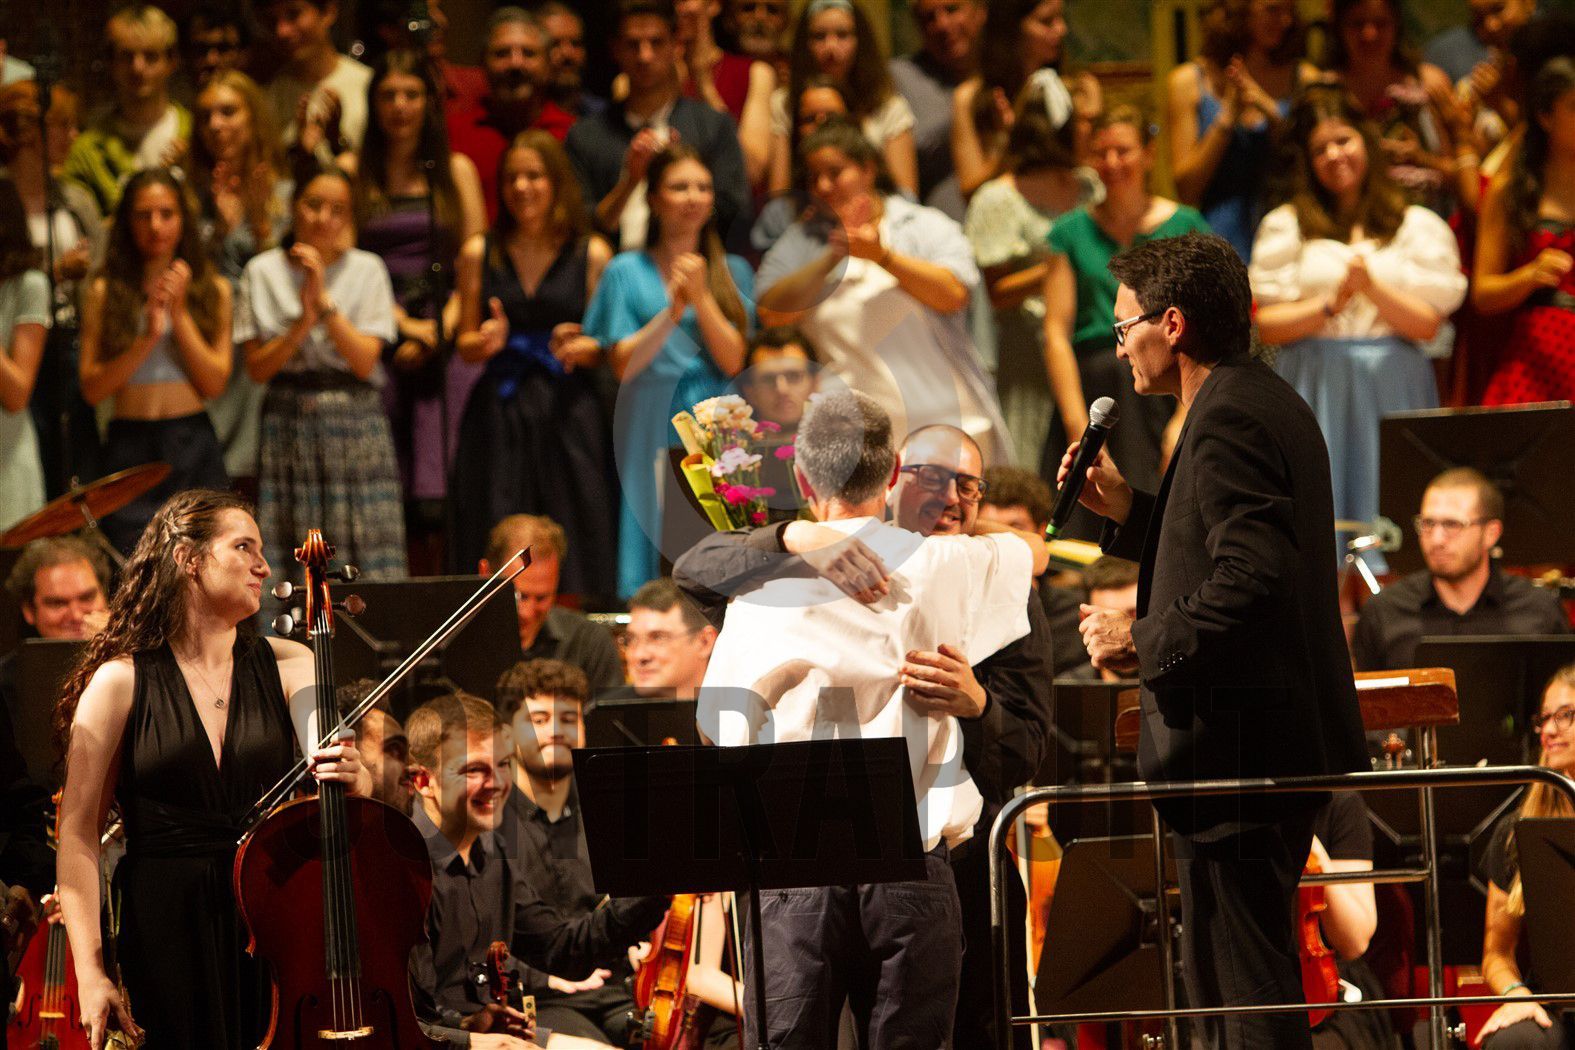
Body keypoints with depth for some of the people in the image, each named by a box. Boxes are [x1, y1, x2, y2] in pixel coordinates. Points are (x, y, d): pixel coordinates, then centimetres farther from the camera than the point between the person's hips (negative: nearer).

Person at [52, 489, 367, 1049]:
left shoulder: (288, 666, 7)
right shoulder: (121, 682, -2)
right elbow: (78, 834, -4)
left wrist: (348, 777, -27)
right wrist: (90, 973, -12)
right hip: (166, 935, -2)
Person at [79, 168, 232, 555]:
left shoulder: (213, 291, 8)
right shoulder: (105, 293, 4)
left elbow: (215, 384, -1)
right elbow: (92, 389, -3)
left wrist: (179, 313, -6)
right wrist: (146, 338, -13)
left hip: (194, 445, 1)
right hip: (130, 444, -1)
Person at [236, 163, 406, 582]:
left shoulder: (367, 270, 4)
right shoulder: (262, 272, 6)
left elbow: (365, 362, -5)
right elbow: (257, 368, 0)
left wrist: (325, 302, -13)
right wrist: (303, 323, -14)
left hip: (355, 423, 0)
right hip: (288, 423, 0)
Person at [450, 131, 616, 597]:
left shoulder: (592, 255, 4)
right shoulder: (479, 253, 9)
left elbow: (610, 347, 6)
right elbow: (465, 344, 12)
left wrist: (586, 348, -15)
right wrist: (484, 342, -10)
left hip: (569, 414, -1)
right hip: (497, 414, 1)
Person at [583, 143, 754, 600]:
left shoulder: (733, 272, 11)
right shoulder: (626, 272, 6)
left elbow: (732, 360, 1)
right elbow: (623, 365, -3)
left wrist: (700, 296, -10)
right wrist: (673, 309, -12)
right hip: (652, 436, -2)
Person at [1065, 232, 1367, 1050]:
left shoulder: (1228, 420, -17)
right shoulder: (1269, 403, 16)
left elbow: (1250, 581, -28)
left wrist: (1143, 641, -17)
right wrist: (1128, 512, 13)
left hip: (1236, 746, -11)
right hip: (1287, 741, 11)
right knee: (1218, 975, 17)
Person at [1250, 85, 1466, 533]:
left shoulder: (1418, 225, 7)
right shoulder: (1285, 226, 9)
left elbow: (1429, 324, 0)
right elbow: (1266, 326, 0)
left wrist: (1372, 289, -14)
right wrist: (1330, 306, -13)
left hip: (1391, 392, 0)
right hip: (1315, 391, 0)